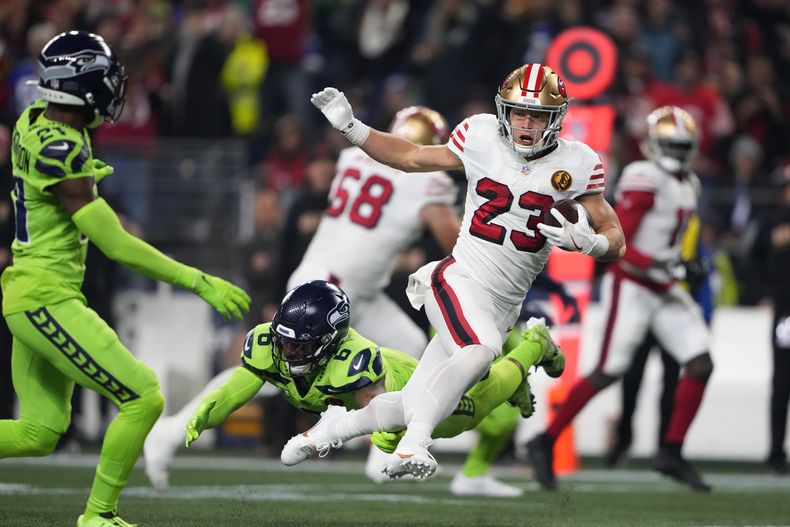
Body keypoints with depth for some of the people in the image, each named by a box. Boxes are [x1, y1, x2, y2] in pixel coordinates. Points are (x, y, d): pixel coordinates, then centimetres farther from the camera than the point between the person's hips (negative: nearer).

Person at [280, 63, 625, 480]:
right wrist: (349, 126, 9)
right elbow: (411, 157, 16)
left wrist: (586, 241, -21)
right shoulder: (481, 138, 1)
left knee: (414, 406, 3)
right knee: (482, 350, -36)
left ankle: (329, 429, 28)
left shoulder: (576, 164, 0)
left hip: (503, 306, 2)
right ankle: (412, 447, -38)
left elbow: (614, 239, 2)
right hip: (461, 279, -2)